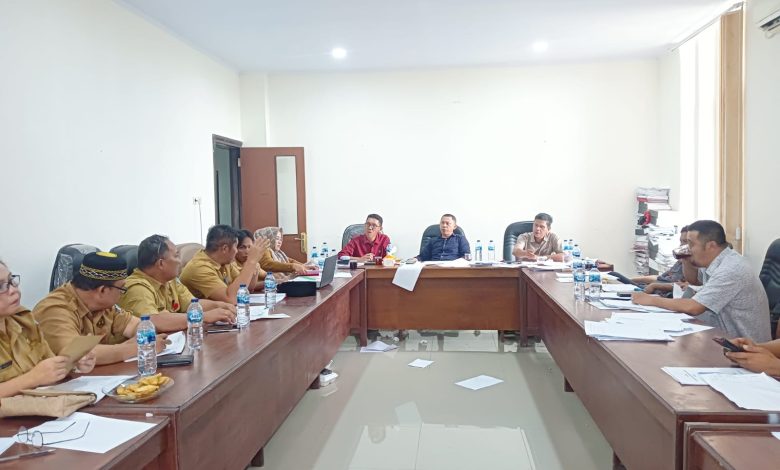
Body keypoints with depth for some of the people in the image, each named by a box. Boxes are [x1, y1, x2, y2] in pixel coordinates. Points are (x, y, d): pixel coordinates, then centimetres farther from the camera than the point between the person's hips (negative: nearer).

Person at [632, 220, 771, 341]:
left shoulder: (730, 269, -26)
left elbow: (693, 307, -29)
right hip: (726, 334, 8)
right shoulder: (714, 260, 3)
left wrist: (651, 300, -18)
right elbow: (694, 280, 24)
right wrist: (686, 260, 3)